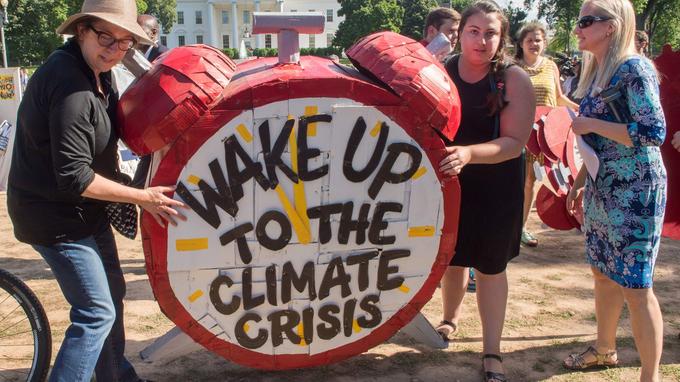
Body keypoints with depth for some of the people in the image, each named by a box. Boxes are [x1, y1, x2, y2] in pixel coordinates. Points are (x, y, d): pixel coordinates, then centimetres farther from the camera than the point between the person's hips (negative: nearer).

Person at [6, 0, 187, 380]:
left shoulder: (94, 71, 3)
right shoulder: (71, 87, -28)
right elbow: (74, 178, -28)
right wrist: (144, 197, -21)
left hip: (84, 209, 10)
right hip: (56, 215, -10)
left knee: (112, 291, 21)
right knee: (97, 312, -6)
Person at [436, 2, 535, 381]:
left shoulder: (515, 80, -15)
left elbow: (514, 142, -21)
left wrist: (469, 153, -36)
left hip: (496, 186, -3)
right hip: (449, 181, 3)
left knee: (491, 266, 6)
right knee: (452, 257, 18)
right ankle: (451, 318, 46)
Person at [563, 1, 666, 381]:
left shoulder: (634, 68, -15)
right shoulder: (596, 71, 11)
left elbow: (653, 133, -22)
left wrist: (589, 123, -19)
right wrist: (580, 180, 17)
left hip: (635, 192, -8)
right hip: (602, 190, 9)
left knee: (635, 285, -3)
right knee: (604, 274, 18)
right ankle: (605, 349, 36)